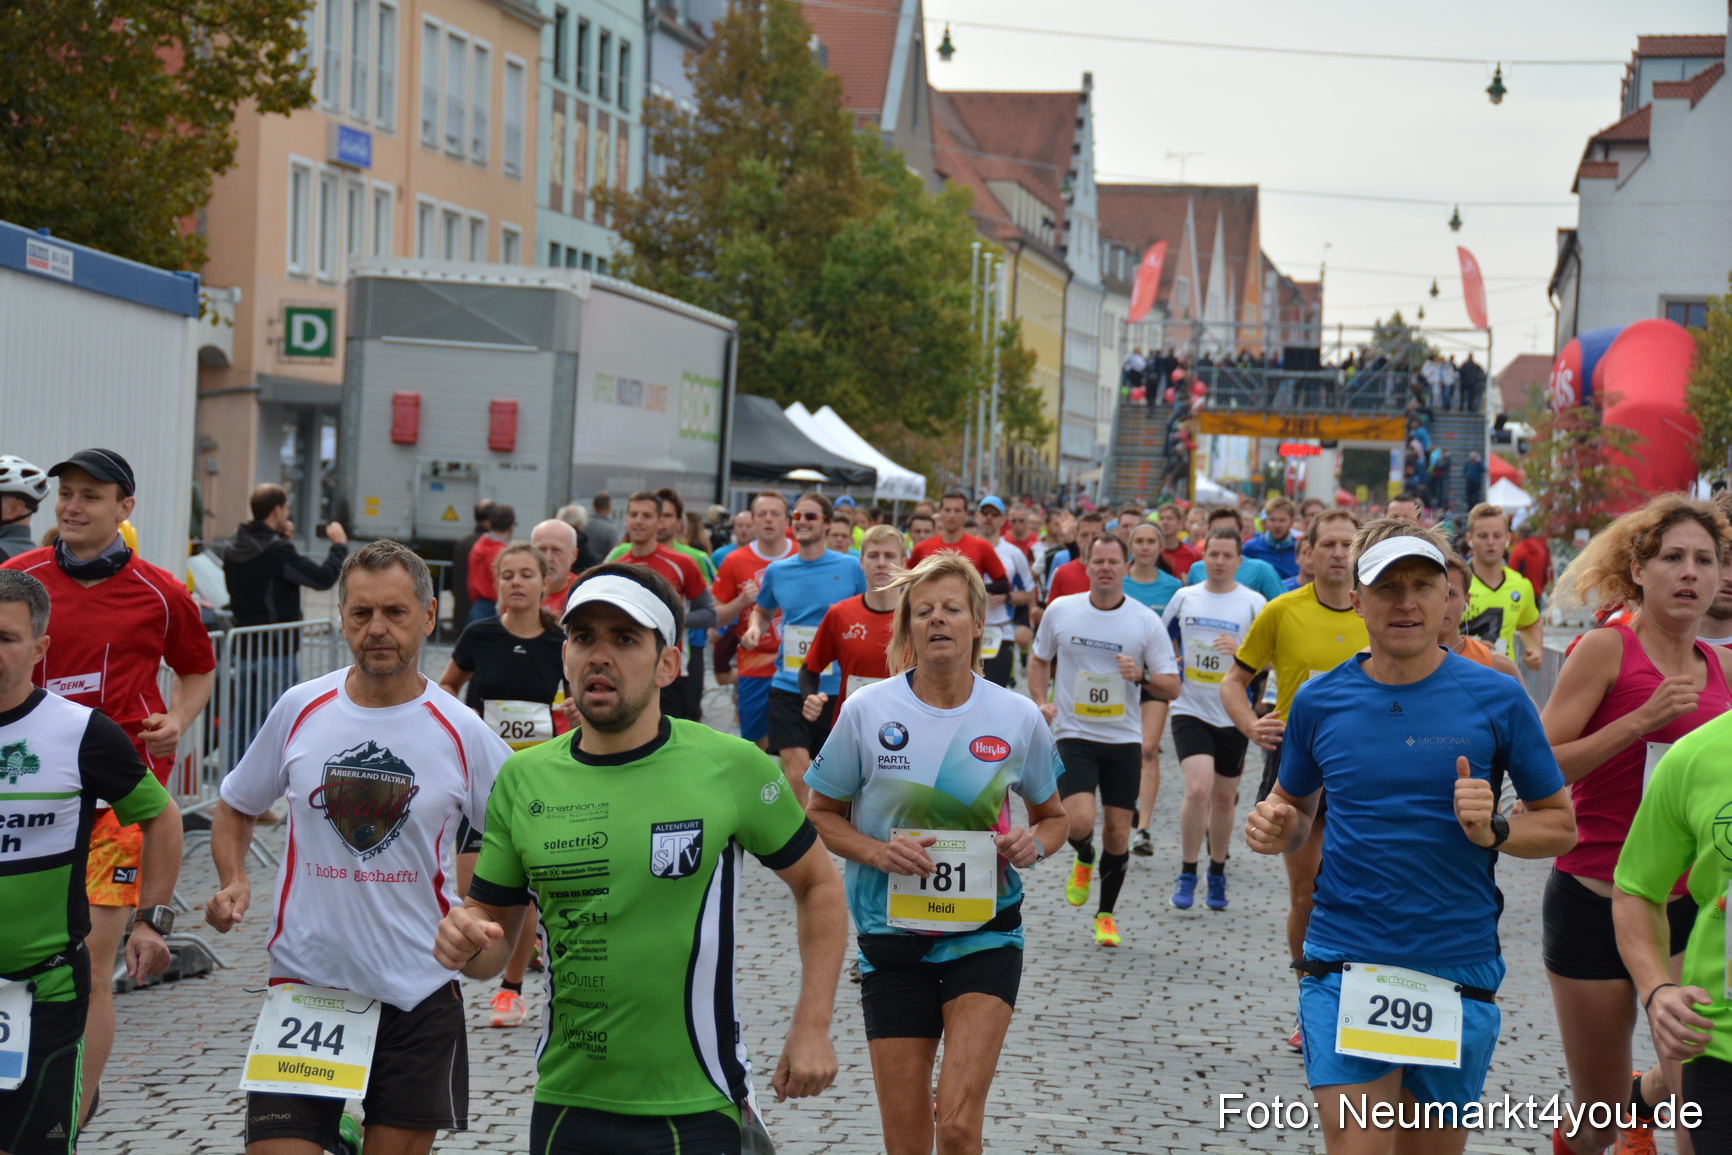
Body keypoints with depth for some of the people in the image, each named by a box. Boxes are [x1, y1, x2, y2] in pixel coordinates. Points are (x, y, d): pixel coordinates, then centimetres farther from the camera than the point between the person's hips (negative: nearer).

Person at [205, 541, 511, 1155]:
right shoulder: (300, 709, 0)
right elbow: (236, 808, 14)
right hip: (303, 980, 1)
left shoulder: (461, 732, -5)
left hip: (419, 991, 0)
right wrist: (232, 882, -4)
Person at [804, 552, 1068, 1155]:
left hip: (985, 935, 0)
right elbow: (820, 815, 4)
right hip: (893, 937, 1)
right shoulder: (867, 710, -6)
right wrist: (878, 852, -15)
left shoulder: (1019, 717, -3)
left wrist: (1033, 843, -10)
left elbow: (1053, 816, 13)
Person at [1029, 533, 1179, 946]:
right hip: (1074, 736, -1)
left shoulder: (1146, 621, -3)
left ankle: (1106, 914, 23)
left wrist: (1141, 676, -20)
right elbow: (1039, 659, 15)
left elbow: (1172, 688, 0)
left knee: (1118, 831, 3)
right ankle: (1083, 861, 17)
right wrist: (1041, 702, -1)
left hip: (1124, 740, 1)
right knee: (1079, 822, -19)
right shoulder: (1060, 610, -1)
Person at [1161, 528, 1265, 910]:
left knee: (1224, 798, 10)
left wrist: (1241, 650, -21)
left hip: (1233, 714, 0)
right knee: (1198, 789, -17)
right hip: (1190, 710, 0)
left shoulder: (1253, 603, -1)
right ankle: (1187, 875, -4)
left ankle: (1217, 875, 27)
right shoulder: (1184, 597, 5)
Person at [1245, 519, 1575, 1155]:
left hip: (1458, 971, 0)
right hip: (1343, 965, 0)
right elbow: (1294, 805, 18)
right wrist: (1276, 828, -5)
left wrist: (1493, 831, -15)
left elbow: (1560, 824, 4)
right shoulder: (1319, 700, 2)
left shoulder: (1495, 699, -3)